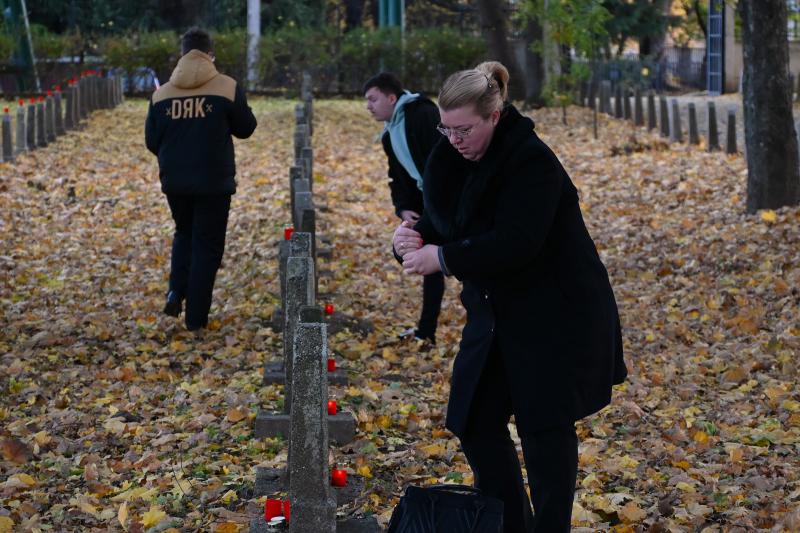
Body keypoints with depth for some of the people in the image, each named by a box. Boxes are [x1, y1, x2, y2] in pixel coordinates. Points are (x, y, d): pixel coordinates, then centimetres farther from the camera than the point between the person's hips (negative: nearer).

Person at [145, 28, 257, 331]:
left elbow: (151, 141, 5)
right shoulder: (227, 88, -10)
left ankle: (176, 291, 6)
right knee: (207, 245, 6)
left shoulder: (162, 94, -1)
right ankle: (196, 317, 7)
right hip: (214, 182, -3)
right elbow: (245, 128, 1)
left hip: (174, 181, 3)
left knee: (184, 234, 26)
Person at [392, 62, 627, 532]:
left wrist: (443, 258, -28)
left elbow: (515, 242, -29)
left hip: (557, 314, -8)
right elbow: (442, 226, 8)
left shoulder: (531, 161, -21)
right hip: (498, 313, 8)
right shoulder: (451, 159, 2)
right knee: (475, 422, 7)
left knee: (545, 427, -1)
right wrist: (413, 240, -15)